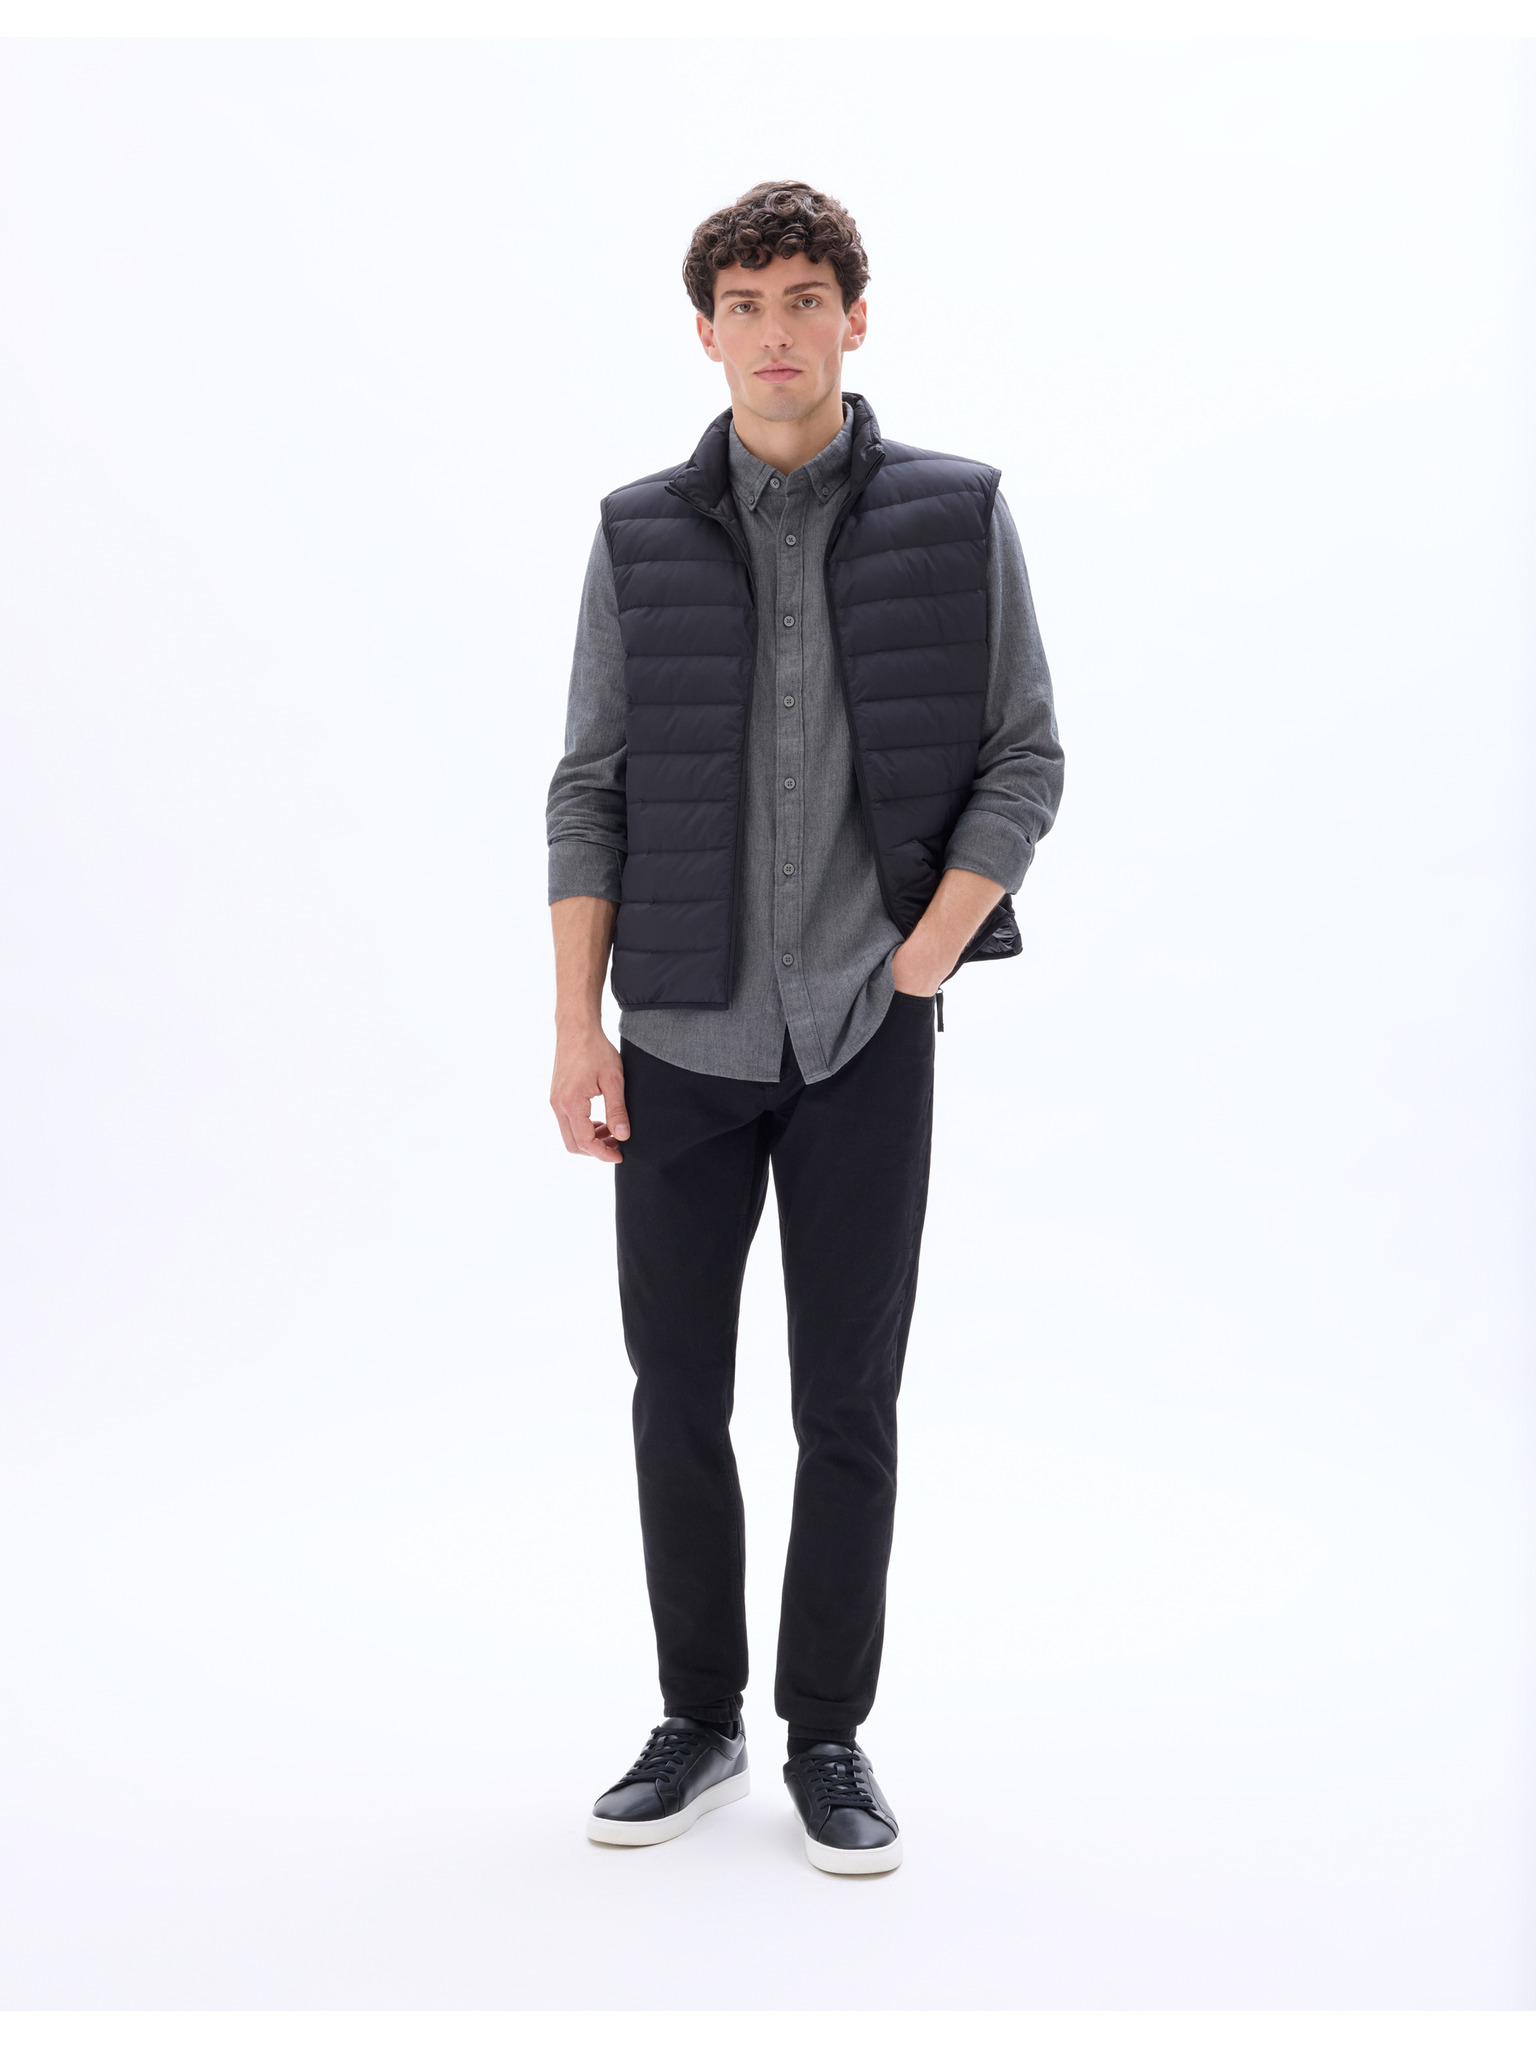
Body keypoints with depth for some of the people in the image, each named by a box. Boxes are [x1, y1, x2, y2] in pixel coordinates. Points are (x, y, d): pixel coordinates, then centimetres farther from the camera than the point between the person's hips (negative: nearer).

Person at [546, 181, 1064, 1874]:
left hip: (867, 1036, -1)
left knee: (847, 1403, 4)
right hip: (683, 1036, 2)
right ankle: (700, 1725, 25)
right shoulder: (642, 536, 4)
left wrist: (920, 965, -11)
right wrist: (577, 1029, -4)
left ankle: (829, 1739, 20)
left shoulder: (955, 518, 0)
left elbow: (1024, 763, 0)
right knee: (677, 1397, 8)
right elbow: (590, 791, 3)